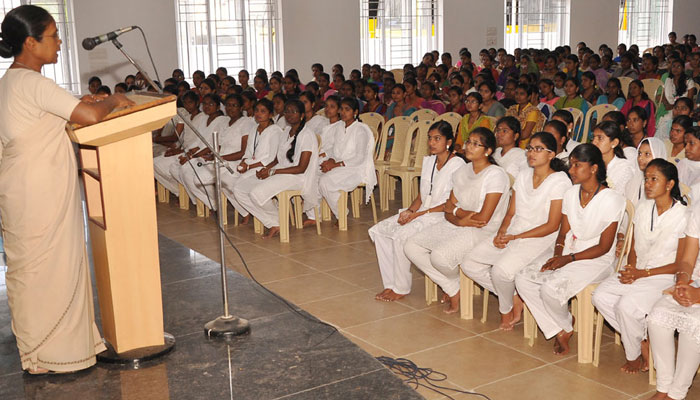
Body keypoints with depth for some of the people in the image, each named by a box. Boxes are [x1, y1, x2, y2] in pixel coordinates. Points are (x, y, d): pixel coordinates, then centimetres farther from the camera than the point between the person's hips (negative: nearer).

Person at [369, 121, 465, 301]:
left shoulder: (457, 164, -12)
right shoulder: (428, 161, 13)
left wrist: (418, 214, -17)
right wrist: (410, 210, -6)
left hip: (442, 215, -9)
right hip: (421, 213, 9)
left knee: (401, 235, -28)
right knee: (378, 231, -5)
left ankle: (401, 288, -11)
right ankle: (391, 283, -4)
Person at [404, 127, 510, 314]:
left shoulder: (496, 175, -14)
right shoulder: (463, 171, 10)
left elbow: (483, 218, -18)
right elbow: (448, 209, 6)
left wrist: (456, 210, -3)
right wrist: (460, 220, -17)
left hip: (482, 231, -8)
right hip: (455, 227, 8)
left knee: (439, 256, -31)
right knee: (411, 246, -5)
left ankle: (456, 284, 7)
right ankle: (453, 290, 4)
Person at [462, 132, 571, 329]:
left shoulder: (560, 181, -8)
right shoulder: (523, 176, 14)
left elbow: (552, 225, -12)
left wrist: (515, 237, -15)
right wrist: (501, 232, -7)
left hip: (540, 239, -7)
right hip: (511, 236, 7)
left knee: (501, 269, -33)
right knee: (469, 264, -8)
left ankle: (506, 309, 0)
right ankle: (515, 298, 4)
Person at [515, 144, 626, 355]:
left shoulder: (612, 199, -13)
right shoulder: (571, 194, 7)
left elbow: (604, 247, -13)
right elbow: (563, 233, 11)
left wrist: (569, 258, -21)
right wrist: (557, 255, -10)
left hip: (597, 260, -7)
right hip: (568, 254, 7)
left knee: (550, 288, -29)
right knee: (523, 279, -14)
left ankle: (566, 326, 6)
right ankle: (559, 331, -2)